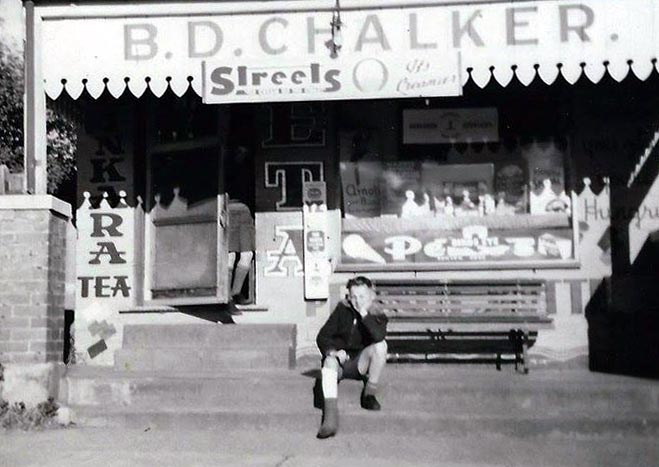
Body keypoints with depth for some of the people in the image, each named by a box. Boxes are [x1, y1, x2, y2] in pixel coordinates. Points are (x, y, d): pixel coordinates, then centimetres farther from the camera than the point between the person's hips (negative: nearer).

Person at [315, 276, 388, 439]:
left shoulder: (377, 317, -2)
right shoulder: (342, 310, 1)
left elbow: (378, 336, -27)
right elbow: (322, 336, 0)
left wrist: (364, 313, -25)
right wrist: (332, 351, -20)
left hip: (360, 363, 0)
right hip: (339, 358, 0)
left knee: (380, 345, -27)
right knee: (329, 363, -35)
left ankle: (369, 394, -17)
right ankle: (331, 416, -52)